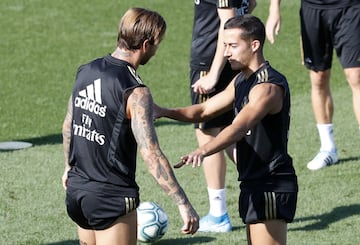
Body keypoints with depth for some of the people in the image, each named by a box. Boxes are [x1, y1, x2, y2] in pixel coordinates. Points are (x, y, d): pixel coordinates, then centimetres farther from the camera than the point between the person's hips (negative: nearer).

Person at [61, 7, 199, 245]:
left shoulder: (86, 72, 3)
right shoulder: (135, 92, -20)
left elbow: (69, 125, 17)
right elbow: (151, 154, -27)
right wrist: (183, 203, -26)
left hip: (77, 187, 8)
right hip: (112, 197, -7)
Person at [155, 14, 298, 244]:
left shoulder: (268, 86, -19)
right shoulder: (242, 81, 14)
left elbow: (239, 127, -34)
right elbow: (205, 111, 18)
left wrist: (202, 151, -48)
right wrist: (165, 112, 0)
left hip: (271, 187, -10)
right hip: (254, 184, 10)